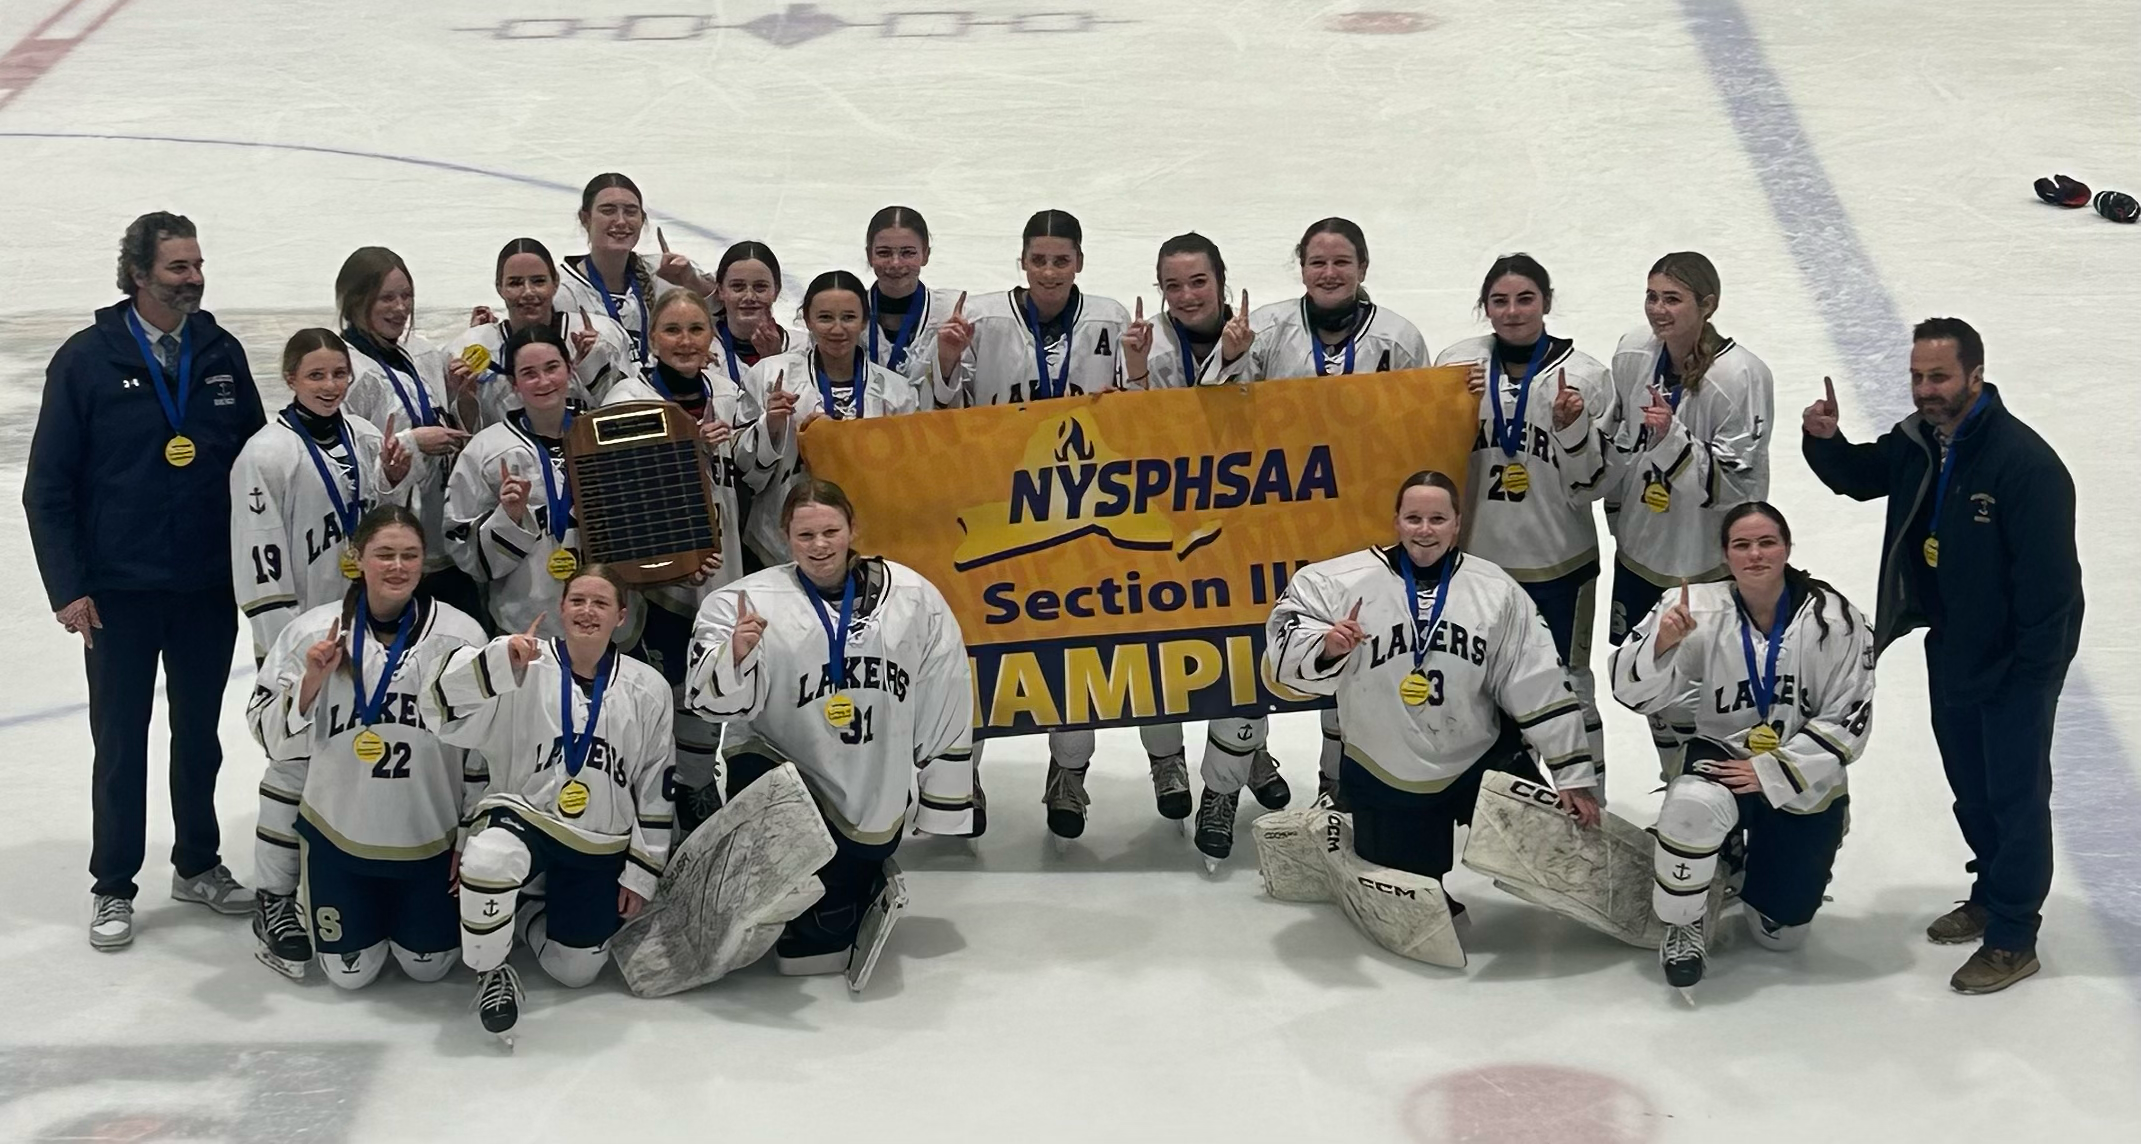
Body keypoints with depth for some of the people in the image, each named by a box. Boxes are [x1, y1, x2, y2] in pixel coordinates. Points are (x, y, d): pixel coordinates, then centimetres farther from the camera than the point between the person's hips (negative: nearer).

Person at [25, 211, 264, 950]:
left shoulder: (223, 355, 1)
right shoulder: (87, 360, -8)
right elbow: (48, 488, -6)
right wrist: (68, 588, -10)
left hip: (210, 587, 3)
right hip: (119, 592, -3)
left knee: (200, 735, 15)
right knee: (120, 743, 6)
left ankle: (197, 864, 31)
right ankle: (113, 887, 18)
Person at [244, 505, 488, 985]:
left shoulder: (461, 636, -9)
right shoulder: (313, 632, -10)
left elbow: (484, 749, -2)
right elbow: (273, 736, -4)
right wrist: (311, 682, -21)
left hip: (431, 837, 0)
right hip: (339, 832, 0)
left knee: (428, 965, 10)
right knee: (350, 973, 6)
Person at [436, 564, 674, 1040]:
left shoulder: (647, 689, 0)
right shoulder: (524, 670, -8)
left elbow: (656, 788, 5)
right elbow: (446, 704, -20)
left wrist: (642, 873, 4)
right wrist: (498, 661, -35)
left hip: (601, 846, 3)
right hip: (523, 813, -3)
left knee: (575, 970, 6)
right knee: (488, 859, -38)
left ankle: (539, 917, 41)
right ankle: (490, 972, -11)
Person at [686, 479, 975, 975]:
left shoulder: (913, 598, -3)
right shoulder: (747, 602, -8)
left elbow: (945, 708, 3)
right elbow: (714, 699, -12)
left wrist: (943, 807, 4)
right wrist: (735, 655, -33)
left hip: (874, 799, 2)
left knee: (820, 943, 6)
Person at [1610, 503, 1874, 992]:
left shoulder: (1837, 620, -14)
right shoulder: (1699, 609, -11)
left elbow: (1847, 724, -13)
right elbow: (1634, 691, -10)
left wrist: (1771, 773, -20)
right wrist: (1662, 644, -30)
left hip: (1804, 780, 0)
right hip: (1722, 755, 0)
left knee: (1780, 933, 6)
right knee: (1695, 805, -37)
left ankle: (1754, 867, 41)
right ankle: (1684, 924, -11)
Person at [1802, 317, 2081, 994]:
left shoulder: (2025, 463, -28)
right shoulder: (1919, 442, -5)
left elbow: (2049, 581, -25)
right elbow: (1862, 479, 14)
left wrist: (2030, 674, -21)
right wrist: (1826, 442, -8)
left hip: (2015, 659, -8)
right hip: (1949, 646, 8)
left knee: (2014, 793, 5)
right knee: (1968, 782, 22)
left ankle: (2013, 938, 17)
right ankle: (1991, 895, 42)